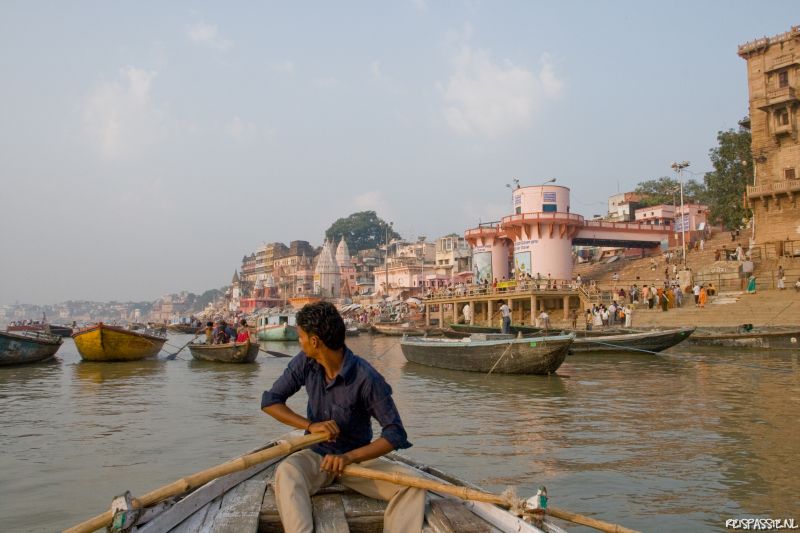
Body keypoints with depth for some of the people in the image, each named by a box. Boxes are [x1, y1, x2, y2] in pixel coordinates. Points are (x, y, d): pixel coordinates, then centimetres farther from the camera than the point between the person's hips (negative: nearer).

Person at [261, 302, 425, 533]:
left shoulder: (366, 379, -21)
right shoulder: (305, 363, -6)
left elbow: (396, 433, -19)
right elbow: (270, 401, -1)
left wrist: (349, 457, -32)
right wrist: (310, 425, -17)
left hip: (357, 457, -2)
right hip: (316, 455, 2)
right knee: (286, 472, -32)